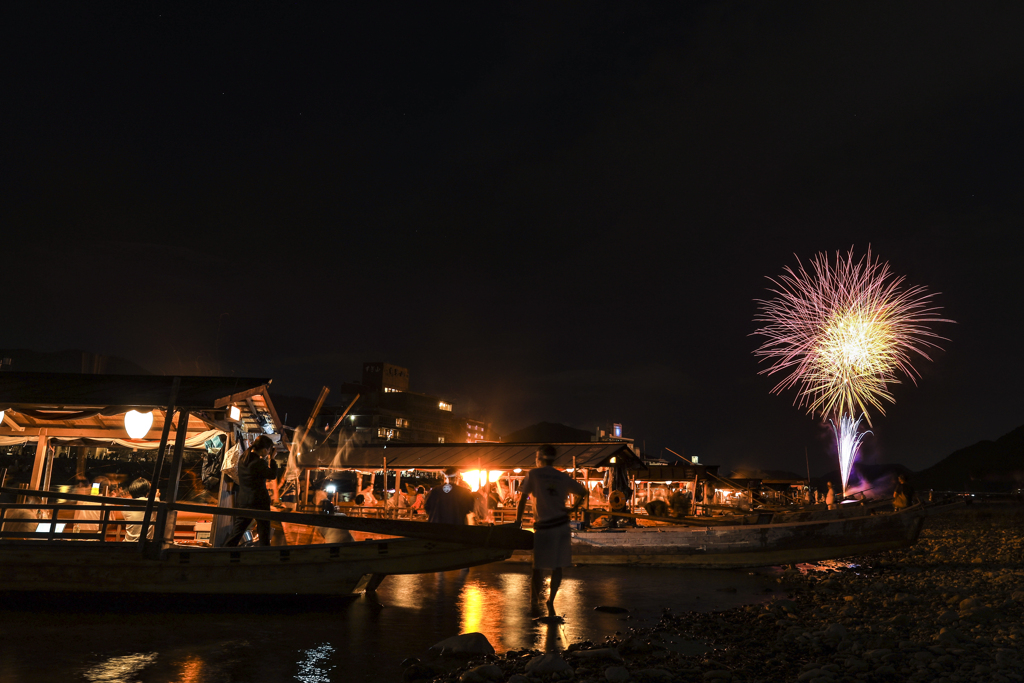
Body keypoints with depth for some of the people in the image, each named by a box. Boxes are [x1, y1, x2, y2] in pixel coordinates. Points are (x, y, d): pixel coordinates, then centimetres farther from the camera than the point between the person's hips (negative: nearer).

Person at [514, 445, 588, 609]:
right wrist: (572, 510, 16)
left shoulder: (533, 474, 0)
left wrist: (518, 521, 3)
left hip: (543, 527, -3)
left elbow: (523, 498, -4)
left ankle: (534, 602, 4)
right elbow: (584, 493, 15)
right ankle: (551, 601, 15)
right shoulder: (563, 477, 10)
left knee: (537, 567, 3)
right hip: (562, 526, 4)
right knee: (557, 566, 11)